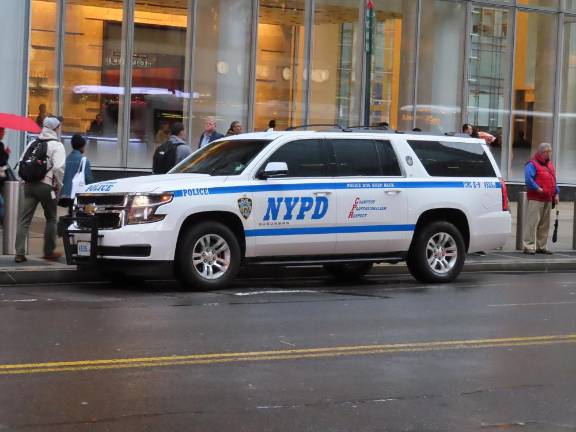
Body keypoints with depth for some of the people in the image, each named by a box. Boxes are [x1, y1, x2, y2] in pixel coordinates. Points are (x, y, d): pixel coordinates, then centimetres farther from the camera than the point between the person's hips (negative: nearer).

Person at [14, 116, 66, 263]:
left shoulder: (33, 143, 14)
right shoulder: (57, 145, -4)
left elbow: (21, 163, 10)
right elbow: (59, 168, -15)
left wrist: (25, 179, 16)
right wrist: (59, 185, -2)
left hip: (29, 184, 5)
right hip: (46, 185, -5)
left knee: (24, 219, 1)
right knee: (51, 219, 12)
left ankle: (19, 253, -6)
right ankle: (49, 252, 18)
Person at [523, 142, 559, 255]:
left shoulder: (550, 164, 20)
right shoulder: (532, 164, -6)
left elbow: (553, 181, 23)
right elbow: (528, 179, -18)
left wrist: (556, 193, 13)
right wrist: (538, 189, -20)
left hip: (548, 199, 8)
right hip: (536, 199, -8)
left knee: (545, 224, 10)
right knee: (532, 222, -10)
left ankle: (542, 246, 16)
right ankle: (529, 246, -10)